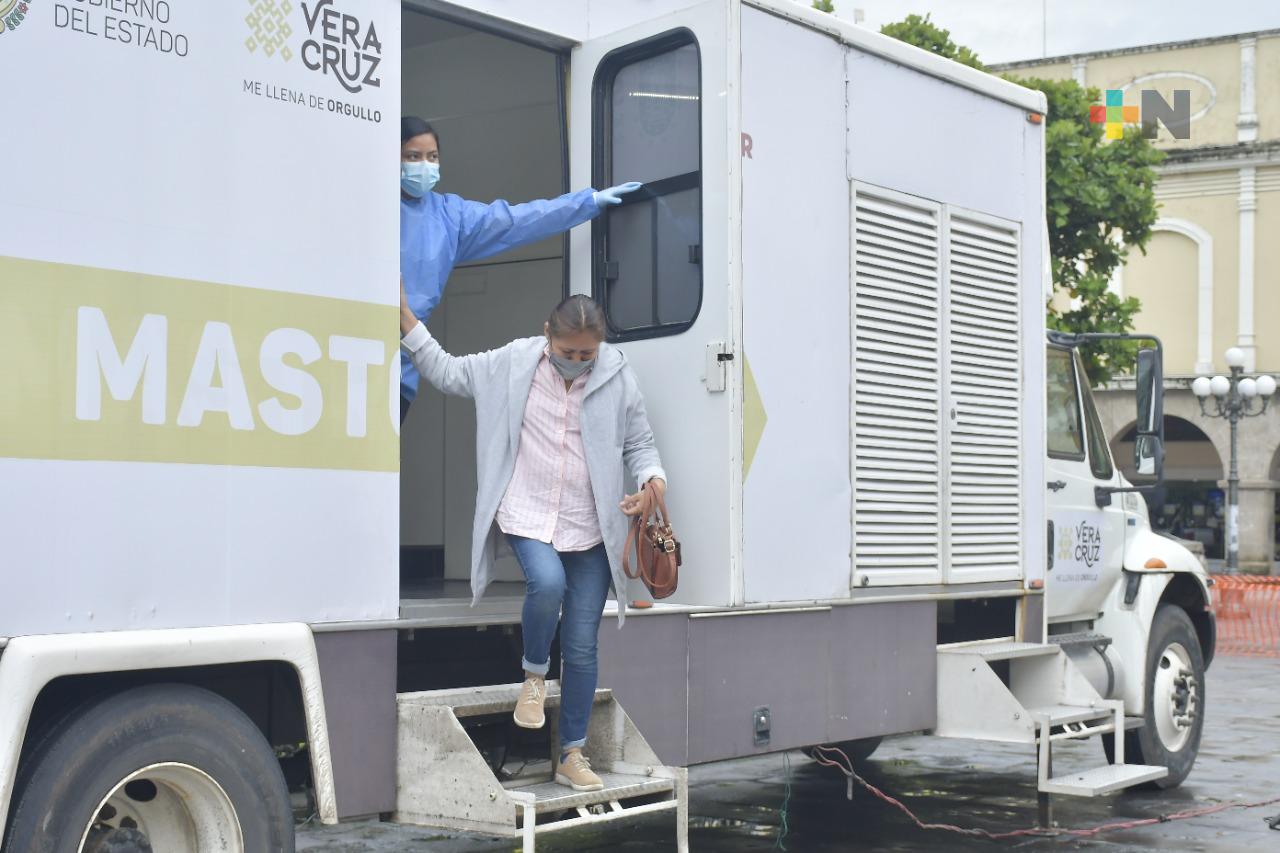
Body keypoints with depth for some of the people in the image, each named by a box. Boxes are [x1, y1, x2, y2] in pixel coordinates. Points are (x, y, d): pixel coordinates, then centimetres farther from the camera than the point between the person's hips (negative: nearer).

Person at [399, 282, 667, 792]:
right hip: (527, 516, -1)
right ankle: (534, 675, -2)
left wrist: (653, 483, -13)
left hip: (590, 529, 1)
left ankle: (572, 756, 18)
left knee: (581, 648, 4)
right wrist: (404, 317, 2)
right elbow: (445, 372, 9)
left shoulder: (617, 379, -2)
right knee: (547, 582, -33)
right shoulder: (512, 364, -2)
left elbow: (640, 444, 7)